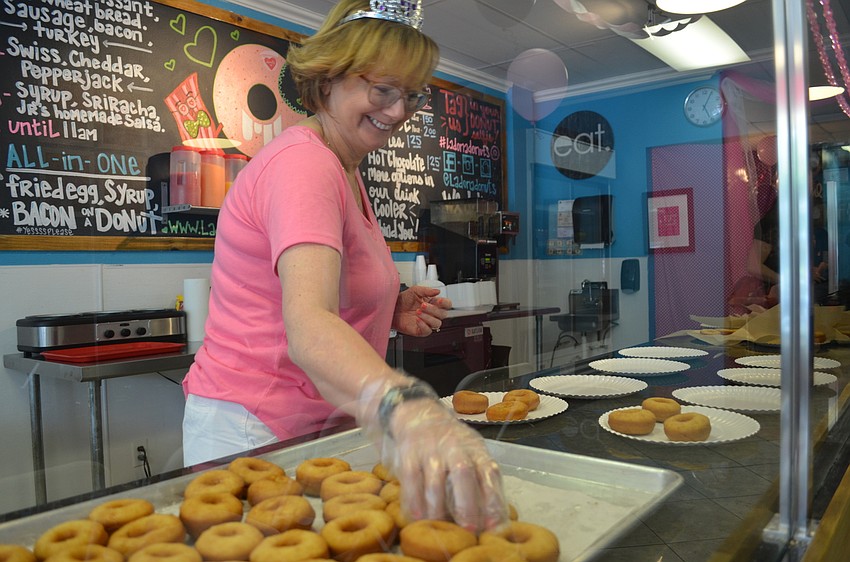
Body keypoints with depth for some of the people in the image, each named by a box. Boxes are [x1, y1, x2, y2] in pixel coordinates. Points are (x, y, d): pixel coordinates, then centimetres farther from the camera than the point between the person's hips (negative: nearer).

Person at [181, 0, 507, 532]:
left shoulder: (343, 169, 11)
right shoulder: (303, 161, -21)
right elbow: (307, 327, -38)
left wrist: (391, 311, 2)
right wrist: (406, 409, -55)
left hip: (317, 423, 9)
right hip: (256, 429, -9)